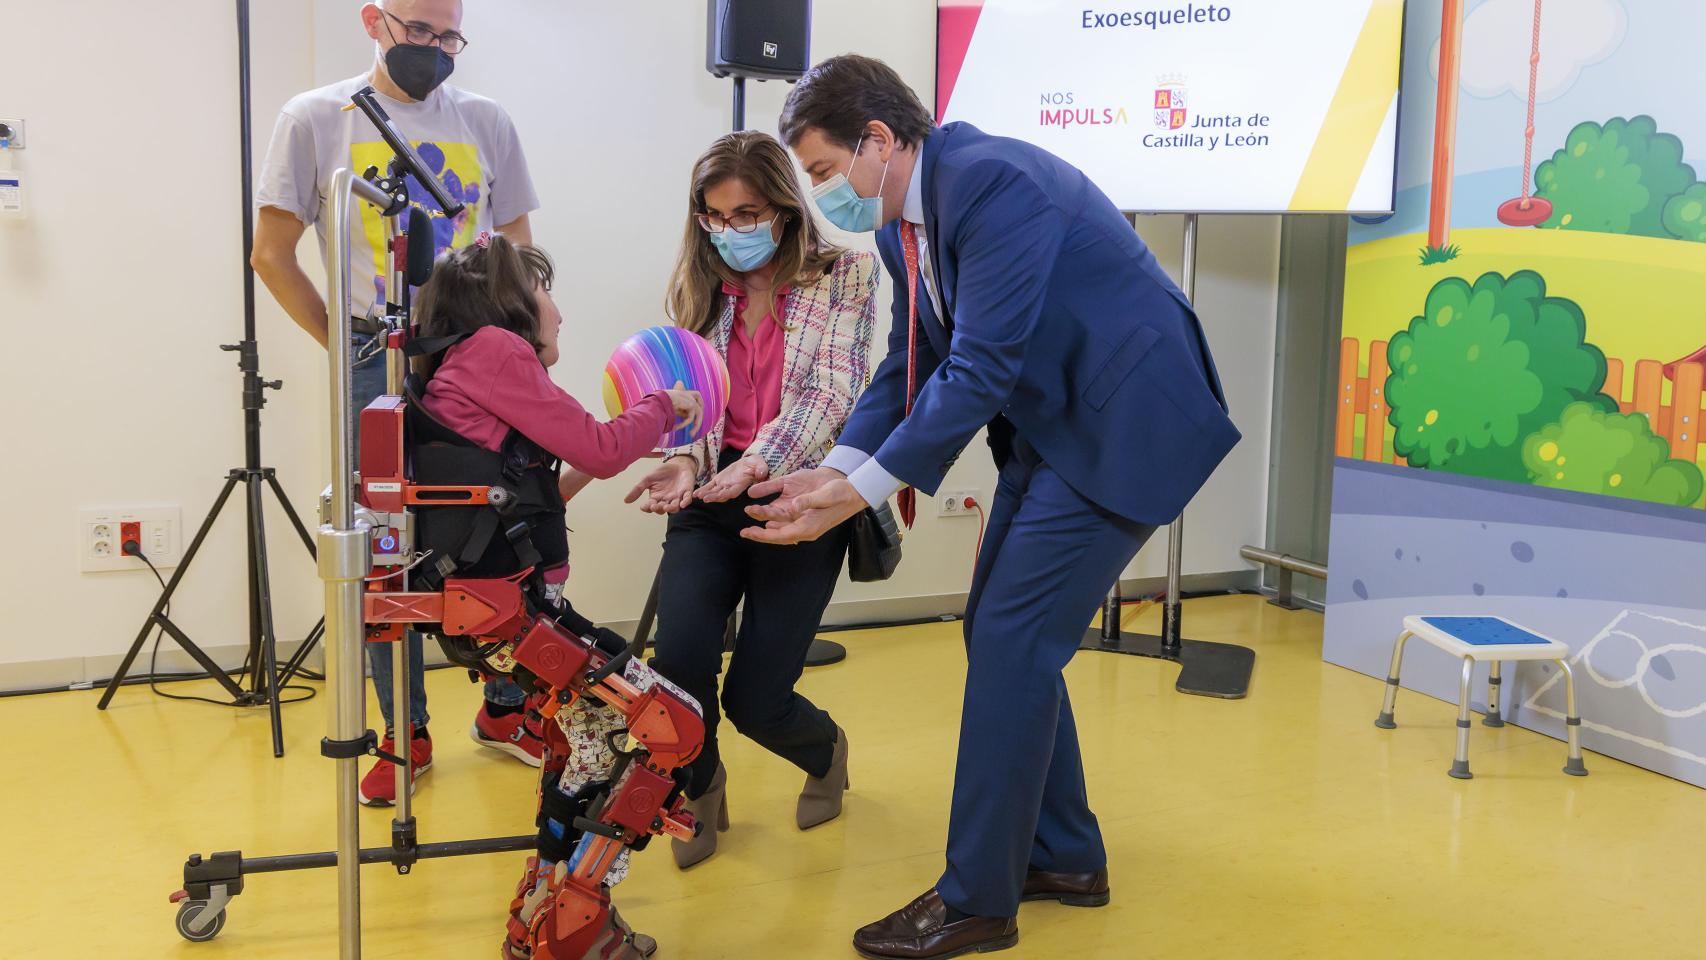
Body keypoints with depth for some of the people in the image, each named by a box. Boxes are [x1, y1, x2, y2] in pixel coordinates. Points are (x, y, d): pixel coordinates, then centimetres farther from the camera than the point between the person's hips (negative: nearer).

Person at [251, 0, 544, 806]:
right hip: (377, 366, -2)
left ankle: (506, 708, 21)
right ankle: (405, 732, 16)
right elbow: (272, 254, 3)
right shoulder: (314, 120, 2)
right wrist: (345, 344, -2)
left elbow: (519, 251, 13)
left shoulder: (486, 122, 9)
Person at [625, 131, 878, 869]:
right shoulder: (697, 286, 10)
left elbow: (831, 393, -12)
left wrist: (758, 464, -28)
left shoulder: (844, 274, -2)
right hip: (712, 498, 3)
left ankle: (825, 752, 34)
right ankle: (701, 791, 17)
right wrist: (687, 462, -18)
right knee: (678, 663, -19)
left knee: (752, 698, -6)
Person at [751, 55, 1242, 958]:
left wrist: (862, 493, -24)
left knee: (1011, 646, -8)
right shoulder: (902, 223, 5)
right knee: (1000, 633, 12)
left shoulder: (989, 182, -24)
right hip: (1051, 425, 9)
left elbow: (979, 369, -27)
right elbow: (909, 366, 9)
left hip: (1124, 424, -9)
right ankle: (1064, 855, 27)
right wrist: (834, 470, -7)